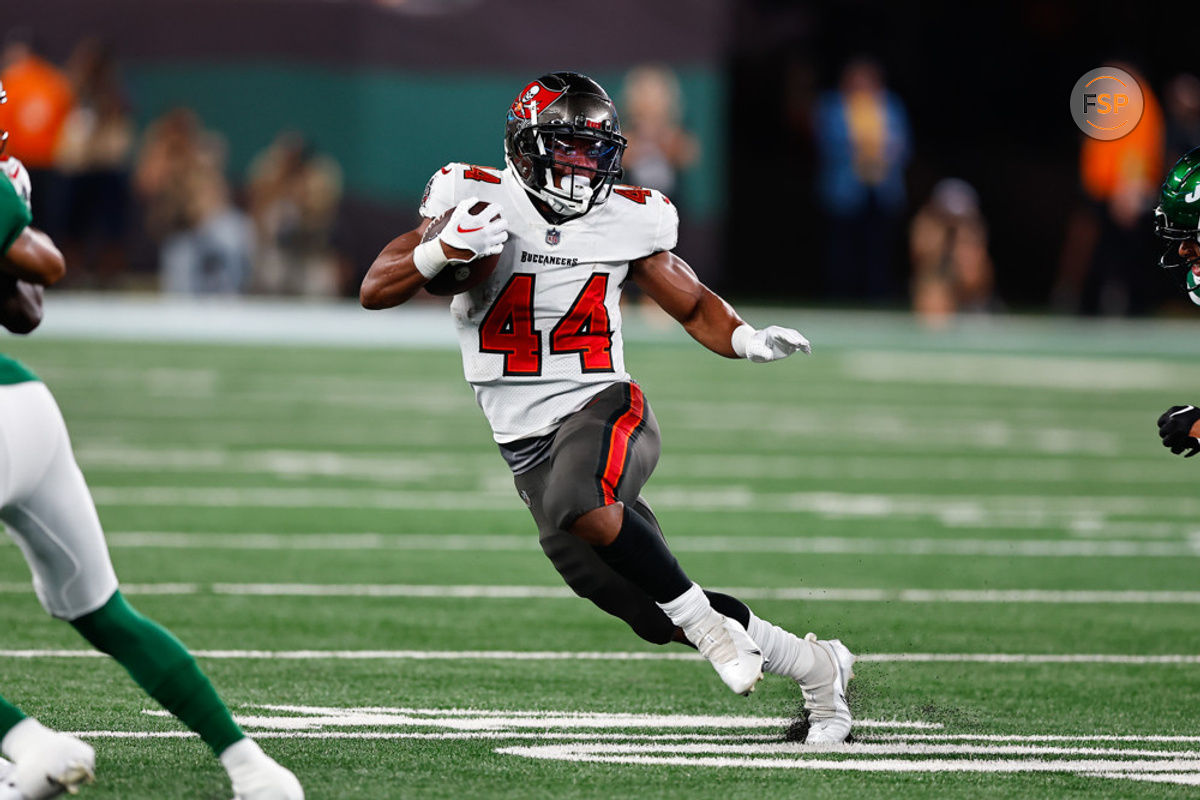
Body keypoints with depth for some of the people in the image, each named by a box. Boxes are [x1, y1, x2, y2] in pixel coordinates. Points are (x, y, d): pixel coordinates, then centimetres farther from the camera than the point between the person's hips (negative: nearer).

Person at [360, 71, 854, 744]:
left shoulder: (626, 220, 0)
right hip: (528, 449, 2)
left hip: (604, 409, -2)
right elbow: (376, 291, -6)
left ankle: (707, 623, -22)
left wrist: (747, 340, -7)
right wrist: (444, 250, -24)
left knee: (580, 504, -39)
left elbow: (694, 306, 14)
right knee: (662, 618, 4)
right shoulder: (479, 201, -4)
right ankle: (816, 667, 22)